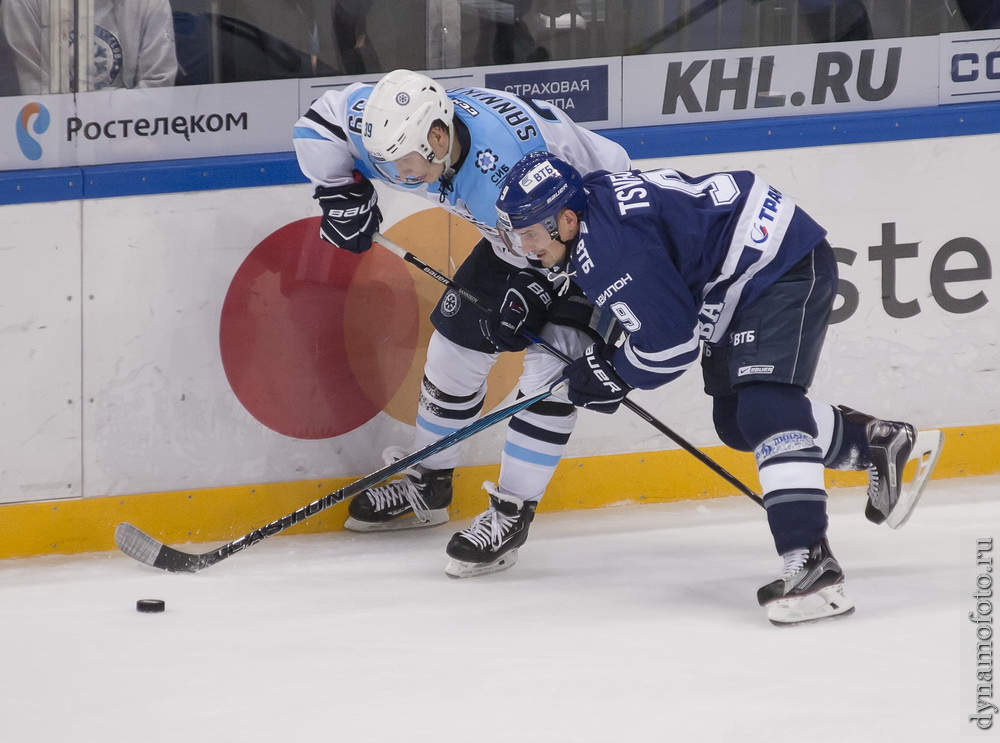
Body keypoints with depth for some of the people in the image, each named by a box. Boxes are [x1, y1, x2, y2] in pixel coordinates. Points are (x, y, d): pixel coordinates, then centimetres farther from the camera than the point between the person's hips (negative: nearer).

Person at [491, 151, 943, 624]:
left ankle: (811, 566, -33)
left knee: (765, 411, -24)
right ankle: (876, 442, 33)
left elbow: (671, 340, -24)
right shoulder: (591, 200, 3)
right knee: (736, 423, 17)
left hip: (786, 268, -11)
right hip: (744, 282, 11)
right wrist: (530, 305, 14)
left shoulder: (610, 243, -26)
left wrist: (613, 374, -8)